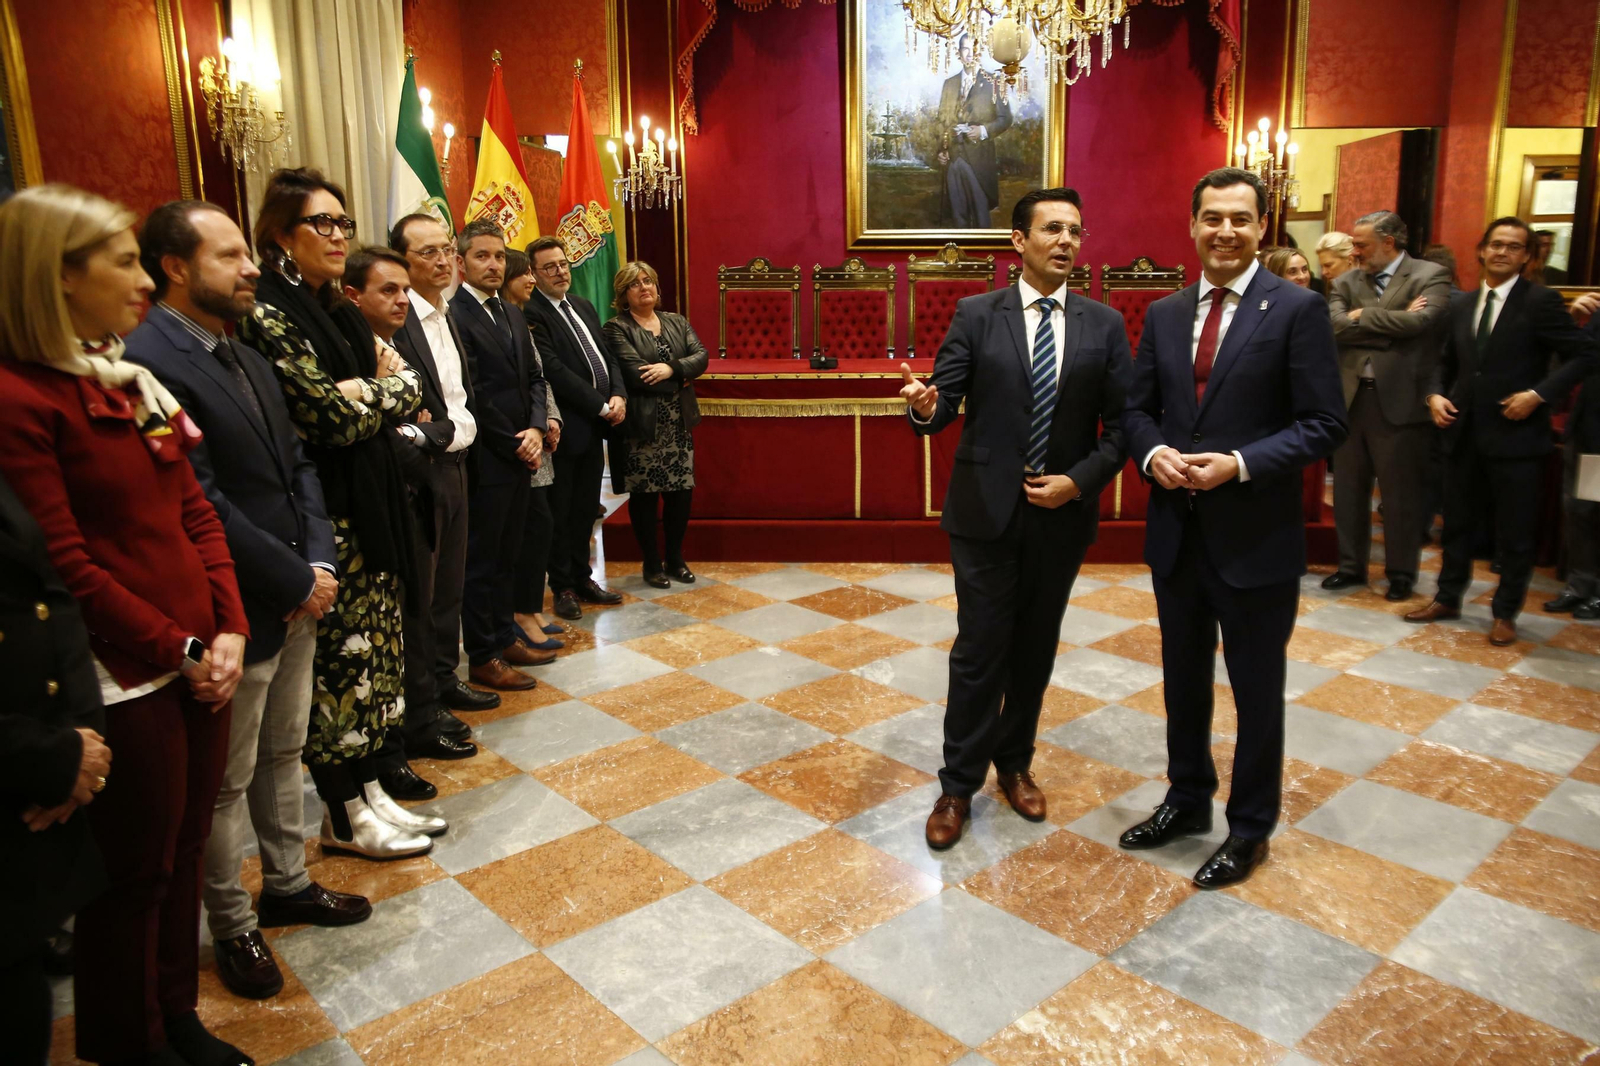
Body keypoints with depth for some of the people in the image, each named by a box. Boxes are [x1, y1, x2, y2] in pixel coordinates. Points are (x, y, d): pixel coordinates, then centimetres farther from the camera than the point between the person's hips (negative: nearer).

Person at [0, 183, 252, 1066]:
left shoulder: (133, 381, 11)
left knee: (184, 854, 17)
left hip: (200, 662, 7)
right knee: (136, 875, 9)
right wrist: (179, 650, -12)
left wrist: (228, 629, -1)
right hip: (124, 680, -7)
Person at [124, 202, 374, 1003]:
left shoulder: (247, 358, 11)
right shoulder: (147, 363, -19)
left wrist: (320, 563, -3)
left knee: (283, 753, 22)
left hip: (297, 602, 9)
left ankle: (287, 883, 40)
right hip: (235, 615, -8)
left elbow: (298, 466, 11)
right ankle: (231, 925, 28)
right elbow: (202, 506, -23)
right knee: (228, 780, 9)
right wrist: (298, 582, -16)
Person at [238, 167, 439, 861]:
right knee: (339, 661, 1)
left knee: (372, 653, 14)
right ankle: (345, 818, 16)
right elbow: (336, 421, -19)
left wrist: (371, 388, -9)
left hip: (368, 508, 9)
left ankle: (368, 789, 27)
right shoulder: (269, 314, -14)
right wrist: (385, 392, -2)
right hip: (323, 517, -9)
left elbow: (408, 385, 12)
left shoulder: (330, 309, 13)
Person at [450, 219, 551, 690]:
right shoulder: (454, 316, -13)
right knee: (481, 561, 3)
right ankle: (483, 657, 13)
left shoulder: (510, 316, 14)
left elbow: (533, 378, 12)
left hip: (518, 456, 8)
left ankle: (505, 637, 30)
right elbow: (470, 395, -17)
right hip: (485, 461, -8)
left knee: (506, 556, 17)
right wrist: (513, 444, -12)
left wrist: (535, 428, -5)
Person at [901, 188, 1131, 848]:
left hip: (1063, 514, 2)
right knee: (979, 651, 2)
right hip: (987, 512, -2)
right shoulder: (976, 316, -2)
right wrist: (924, 408, -30)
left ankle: (1014, 762, 35)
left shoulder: (1104, 325, 3)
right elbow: (945, 403, -8)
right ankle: (959, 783, 17)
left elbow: (1121, 423, 2)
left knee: (1036, 647, 15)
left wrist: (1080, 480, -12)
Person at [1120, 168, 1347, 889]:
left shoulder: (1297, 310, -8)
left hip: (1256, 536, -5)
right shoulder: (1165, 314, 7)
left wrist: (1239, 465, -22)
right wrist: (1154, 453, -11)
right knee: (1183, 677, 19)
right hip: (1176, 530, 5)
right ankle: (1188, 799, 39)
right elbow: (1137, 408, 10)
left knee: (1257, 687, 10)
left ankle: (1250, 827, 28)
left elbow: (1324, 423, -11)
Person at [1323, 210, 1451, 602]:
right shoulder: (1346, 282, 8)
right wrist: (1394, 322, -13)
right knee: (1348, 488, 12)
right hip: (1350, 397, 4)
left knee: (1401, 493, 5)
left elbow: (1420, 321, -20)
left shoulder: (1430, 276, -3)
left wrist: (1364, 316, -10)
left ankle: (1401, 573, 20)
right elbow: (1336, 326, -8)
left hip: (1399, 400, -4)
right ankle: (1351, 565, 26)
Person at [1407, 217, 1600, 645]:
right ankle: (1447, 598, 29)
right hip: (1465, 433, 5)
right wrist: (1436, 394, 1)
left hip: (1515, 434, -5)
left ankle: (1505, 613, 18)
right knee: (1457, 521, 15)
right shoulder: (1463, 307, 12)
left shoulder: (1540, 301, -5)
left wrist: (1538, 393, -17)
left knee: (1515, 531, 5)